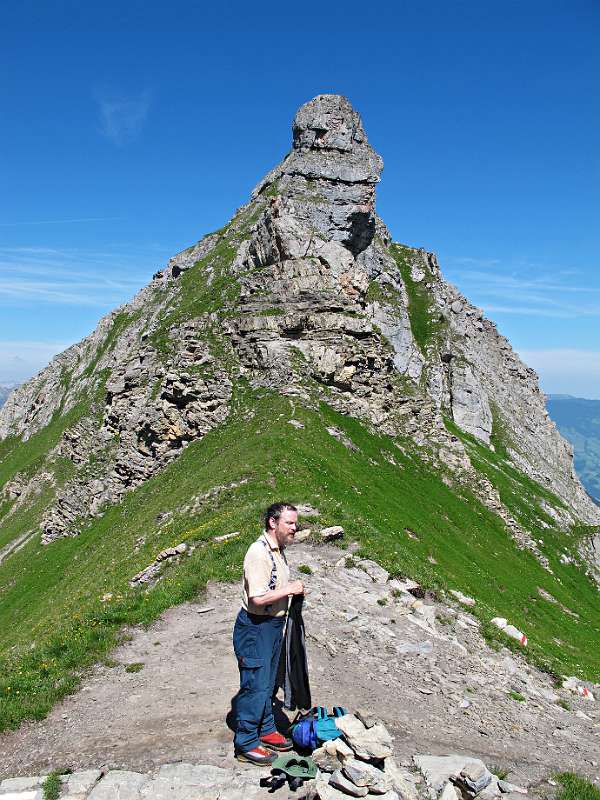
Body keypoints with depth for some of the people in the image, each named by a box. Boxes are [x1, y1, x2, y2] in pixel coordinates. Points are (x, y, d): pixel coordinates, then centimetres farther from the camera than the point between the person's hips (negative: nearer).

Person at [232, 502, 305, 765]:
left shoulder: (279, 550, 7)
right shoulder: (259, 552, -24)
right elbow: (258, 598, -30)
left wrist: (293, 587, 6)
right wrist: (290, 589, -21)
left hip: (274, 624, 9)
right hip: (255, 627, -9)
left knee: (267, 683, 21)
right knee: (255, 685, 0)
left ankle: (265, 731, 36)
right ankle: (246, 744, 15)